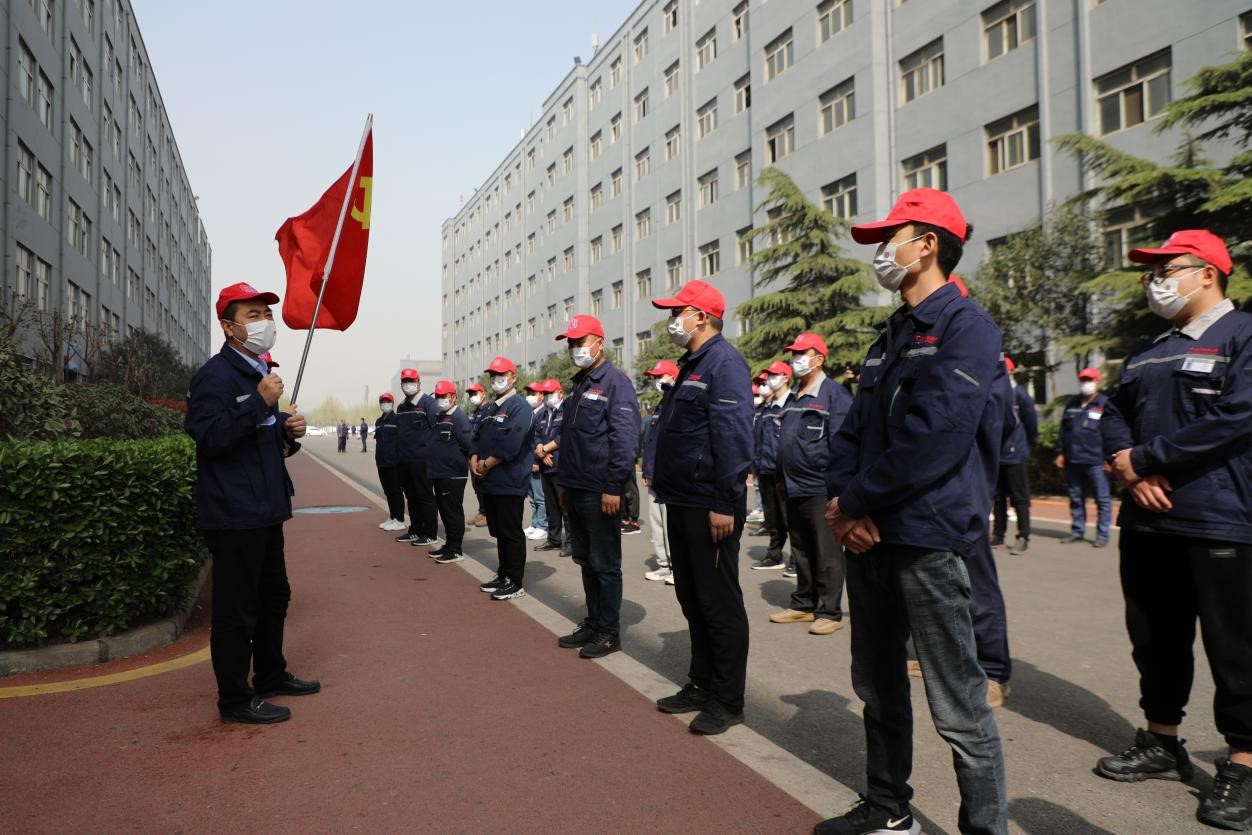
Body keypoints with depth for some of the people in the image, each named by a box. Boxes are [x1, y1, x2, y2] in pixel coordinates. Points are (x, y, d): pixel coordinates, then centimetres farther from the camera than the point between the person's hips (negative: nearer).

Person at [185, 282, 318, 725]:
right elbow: (210, 436, -25)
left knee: (274, 597, 21)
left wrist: (289, 430, 6)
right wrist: (261, 402, -28)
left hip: (265, 511, 10)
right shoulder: (216, 374, -15)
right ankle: (235, 700, 13)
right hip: (233, 516, -10)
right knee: (237, 608, 0)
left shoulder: (259, 373, 16)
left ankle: (271, 675, 37)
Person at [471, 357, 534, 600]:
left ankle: (515, 583, 5)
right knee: (498, 532, 16)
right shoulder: (489, 409, 18)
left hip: (510, 483, -9)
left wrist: (487, 465, -15)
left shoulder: (519, 407, -10)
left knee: (511, 533, -2)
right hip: (488, 482, 9)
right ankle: (503, 575, 27)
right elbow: (478, 438, 15)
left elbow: (510, 445, -20)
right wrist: (474, 460, -5)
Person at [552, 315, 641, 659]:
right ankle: (593, 624, 27)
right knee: (585, 560, 15)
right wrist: (564, 482, 20)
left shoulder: (616, 382, -12)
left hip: (600, 493, -9)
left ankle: (610, 633, 11)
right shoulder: (579, 384, 16)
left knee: (605, 564, 0)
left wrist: (613, 488, -22)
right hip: (576, 491, 9)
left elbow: (625, 440, -19)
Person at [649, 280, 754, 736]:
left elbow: (733, 437, -22)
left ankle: (727, 700, 12)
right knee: (692, 597, 17)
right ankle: (702, 683, 30)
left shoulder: (724, 362, -15)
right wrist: (665, 485, 20)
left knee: (719, 601, 0)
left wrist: (725, 504, -25)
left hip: (710, 506, -10)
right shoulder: (691, 364, 16)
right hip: (682, 502, 10)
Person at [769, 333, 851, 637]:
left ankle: (830, 612, 8)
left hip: (820, 489, -8)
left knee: (827, 553, 1)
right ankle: (803, 604, 26)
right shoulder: (794, 398, 16)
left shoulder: (834, 394, -9)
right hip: (794, 490, 8)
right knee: (802, 551, 16)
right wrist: (782, 479, 18)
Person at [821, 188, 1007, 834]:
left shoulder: (965, 326, -9)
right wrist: (843, 499, -5)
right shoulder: (890, 337, 17)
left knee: (957, 705, -2)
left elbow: (933, 437, -21)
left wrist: (855, 502, -14)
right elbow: (853, 429, 12)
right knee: (877, 684, 18)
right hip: (867, 536, 9)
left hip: (926, 538, -9)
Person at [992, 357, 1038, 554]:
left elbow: (1031, 420, -5)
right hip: (996, 454, 6)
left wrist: (1029, 443, 4)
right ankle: (998, 535, 21)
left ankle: (1023, 538, 3)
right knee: (998, 497, 13)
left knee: (1019, 498, -1)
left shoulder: (1019, 394, -10)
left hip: (1016, 455, -6)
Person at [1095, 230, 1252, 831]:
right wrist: (1129, 469, -8)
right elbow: (1115, 414, 12)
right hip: (1147, 522, 7)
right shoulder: (1149, 351, 16)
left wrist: (1144, 458, -14)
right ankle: (1161, 742, 29)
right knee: (1155, 640, 15)